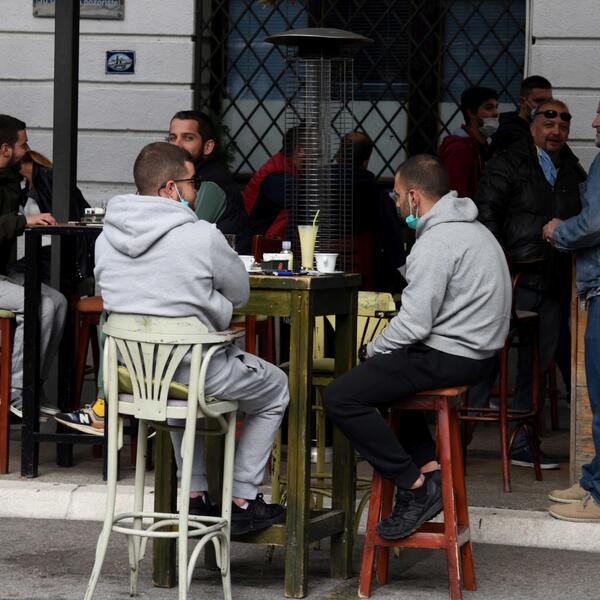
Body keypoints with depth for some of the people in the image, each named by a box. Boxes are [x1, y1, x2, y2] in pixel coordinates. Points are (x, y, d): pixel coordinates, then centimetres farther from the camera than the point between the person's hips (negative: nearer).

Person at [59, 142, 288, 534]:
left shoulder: (106, 237, 2)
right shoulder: (202, 237, -17)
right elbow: (240, 294, -2)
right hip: (196, 370, -6)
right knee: (276, 388, 22)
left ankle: (196, 497, 35)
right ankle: (243, 501, 21)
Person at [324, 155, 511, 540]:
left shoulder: (436, 242, -18)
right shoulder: (470, 227, 15)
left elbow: (415, 322, -21)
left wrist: (374, 349, -2)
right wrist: (381, 351, 16)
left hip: (450, 358, -11)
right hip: (478, 351, 11)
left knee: (341, 397, -12)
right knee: (385, 373, 34)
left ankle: (416, 486, -11)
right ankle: (428, 464, 18)